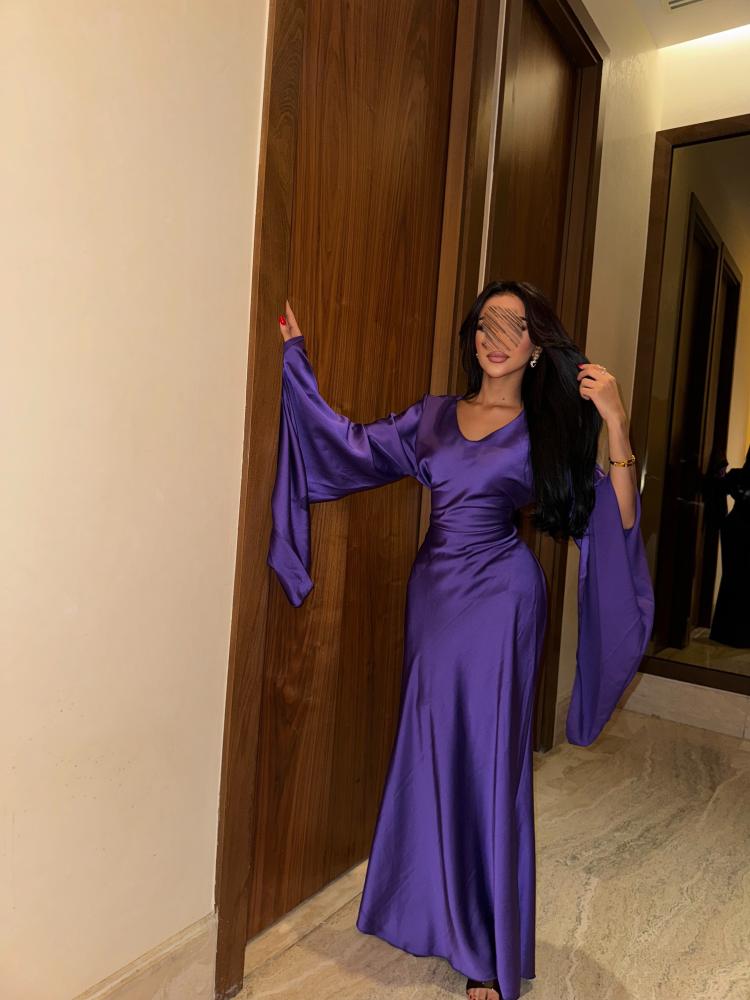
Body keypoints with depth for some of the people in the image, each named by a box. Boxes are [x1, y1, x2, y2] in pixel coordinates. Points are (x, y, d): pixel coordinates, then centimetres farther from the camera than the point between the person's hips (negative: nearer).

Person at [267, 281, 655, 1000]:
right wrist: (296, 357, 15)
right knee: (429, 752, 13)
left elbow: (611, 520, -8)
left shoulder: (546, 429, -2)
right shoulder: (433, 416, 8)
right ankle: (432, 913, 37)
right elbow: (352, 443, 12)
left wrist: (615, 428, -22)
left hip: (499, 598, -4)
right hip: (433, 591, 4)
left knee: (485, 759, 3)